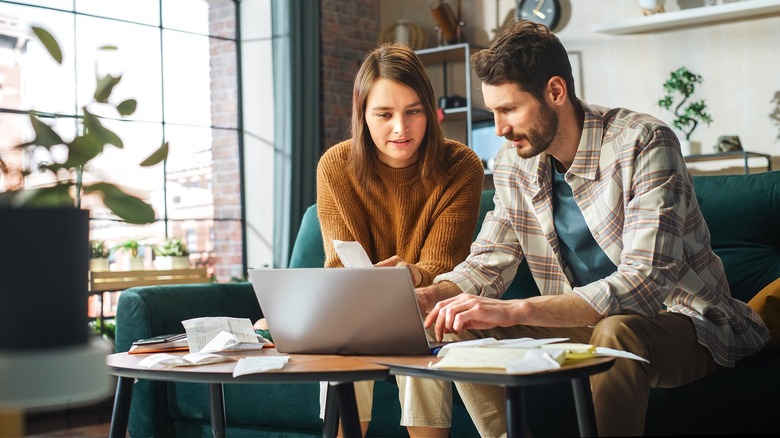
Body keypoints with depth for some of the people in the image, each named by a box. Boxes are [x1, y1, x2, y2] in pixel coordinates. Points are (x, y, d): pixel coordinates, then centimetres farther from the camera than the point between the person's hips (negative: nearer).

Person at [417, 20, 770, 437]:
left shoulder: (643, 143, -21)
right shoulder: (514, 164, 0)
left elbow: (646, 282, -31)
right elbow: (485, 266, 5)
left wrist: (515, 311, -40)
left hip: (681, 324, -6)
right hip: (587, 323, 6)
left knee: (616, 332, -38)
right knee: (460, 326, -10)